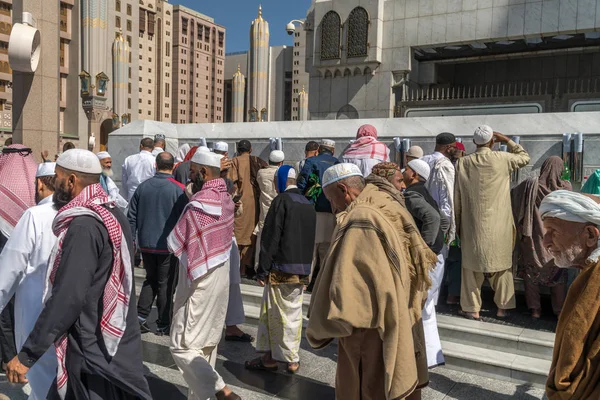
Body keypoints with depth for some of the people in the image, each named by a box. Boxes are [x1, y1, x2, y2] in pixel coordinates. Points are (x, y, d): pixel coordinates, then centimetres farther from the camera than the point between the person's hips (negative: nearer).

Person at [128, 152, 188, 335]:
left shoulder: (143, 187, 2)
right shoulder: (179, 189, -11)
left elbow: (132, 217, 7)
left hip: (146, 244, 4)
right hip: (169, 245, -4)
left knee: (150, 280, 20)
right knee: (166, 284, 6)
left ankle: (141, 316, 11)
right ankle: (163, 325, 13)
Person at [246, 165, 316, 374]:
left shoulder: (282, 200, -10)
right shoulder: (308, 204, 13)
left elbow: (271, 237, -14)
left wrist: (263, 269, -10)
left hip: (281, 268, -7)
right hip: (303, 269, 7)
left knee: (275, 312, 4)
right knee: (294, 313, 12)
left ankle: (270, 357, 12)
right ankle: (293, 360, 18)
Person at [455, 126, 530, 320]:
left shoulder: (462, 163, -2)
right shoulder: (502, 159, -6)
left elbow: (457, 197, 2)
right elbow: (525, 157, 15)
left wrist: (458, 224, 12)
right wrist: (507, 140, 17)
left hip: (472, 225, 1)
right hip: (499, 225, 0)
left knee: (472, 266, 8)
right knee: (502, 264, 13)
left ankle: (472, 308, 12)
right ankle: (502, 307, 21)